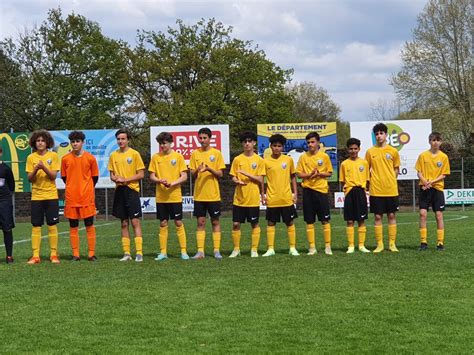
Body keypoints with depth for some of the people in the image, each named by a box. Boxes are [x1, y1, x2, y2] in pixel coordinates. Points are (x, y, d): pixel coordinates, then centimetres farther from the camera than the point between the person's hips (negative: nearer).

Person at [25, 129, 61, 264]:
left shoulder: (53, 156, -1)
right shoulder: (31, 157, 3)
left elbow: (53, 176, -7)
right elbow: (30, 179, 0)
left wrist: (44, 168, -23)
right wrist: (36, 169, -19)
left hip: (51, 196, -1)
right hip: (36, 196, 1)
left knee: (52, 225, 0)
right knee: (36, 226, 1)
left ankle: (54, 254, 7)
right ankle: (35, 256, 4)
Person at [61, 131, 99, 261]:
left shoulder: (90, 158, 0)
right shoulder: (65, 159, 3)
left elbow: (95, 177, 8)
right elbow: (64, 177, 12)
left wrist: (88, 188, 11)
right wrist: (74, 187, 12)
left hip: (87, 197, -1)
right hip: (71, 197, 1)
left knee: (89, 225, 1)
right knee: (73, 226, 4)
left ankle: (91, 254, 5)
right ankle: (75, 254, 9)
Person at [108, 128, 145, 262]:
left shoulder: (134, 154, -3)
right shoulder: (113, 155, 9)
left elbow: (141, 174, -5)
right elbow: (112, 175, 14)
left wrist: (125, 179, -15)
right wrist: (115, 178, -9)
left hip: (132, 190, -4)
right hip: (119, 191, 4)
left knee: (135, 221, -7)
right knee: (124, 223, 7)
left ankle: (139, 253, -6)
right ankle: (127, 253, 10)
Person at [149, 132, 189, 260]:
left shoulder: (178, 156, -1)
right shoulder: (155, 157, 5)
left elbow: (184, 177, -3)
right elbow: (152, 176, 6)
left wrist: (172, 183, -18)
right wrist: (160, 181, -15)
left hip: (175, 196, -2)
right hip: (161, 197, 2)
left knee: (178, 223, 0)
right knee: (163, 224, 5)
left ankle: (183, 251, 5)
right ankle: (163, 252, 11)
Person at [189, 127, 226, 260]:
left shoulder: (216, 153, 0)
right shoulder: (195, 154, 5)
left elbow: (220, 174, -2)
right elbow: (192, 174, 4)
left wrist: (210, 169, -20)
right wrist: (197, 170, -18)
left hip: (213, 194, -1)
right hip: (199, 194, 1)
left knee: (215, 222, 3)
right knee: (201, 222, 3)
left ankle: (217, 251, 8)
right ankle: (200, 251, 5)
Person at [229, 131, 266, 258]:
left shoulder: (259, 160, 1)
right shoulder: (237, 159, 5)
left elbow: (260, 179, -4)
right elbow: (233, 177, 7)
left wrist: (247, 174, -17)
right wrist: (237, 181, -16)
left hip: (253, 198, -1)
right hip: (239, 198, 1)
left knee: (254, 224, 4)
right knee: (236, 224, 1)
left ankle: (254, 250, 13)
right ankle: (236, 249, 14)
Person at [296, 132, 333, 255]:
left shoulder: (324, 156, 2)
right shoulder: (303, 157, 5)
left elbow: (329, 173, 6)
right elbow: (299, 174, 5)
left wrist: (319, 174, -13)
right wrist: (309, 175, -13)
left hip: (322, 190, -1)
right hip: (308, 191, 1)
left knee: (325, 220, -1)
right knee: (309, 221, 3)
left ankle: (328, 246, 6)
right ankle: (312, 247, 10)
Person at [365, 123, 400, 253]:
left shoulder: (393, 151, 4)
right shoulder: (370, 151, 3)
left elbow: (396, 169, 12)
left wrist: (391, 181, 3)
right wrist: (369, 184, -1)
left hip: (391, 189, 0)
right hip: (376, 190, 0)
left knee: (392, 215, 3)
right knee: (378, 216, 2)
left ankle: (392, 243, 10)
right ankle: (379, 244, 8)